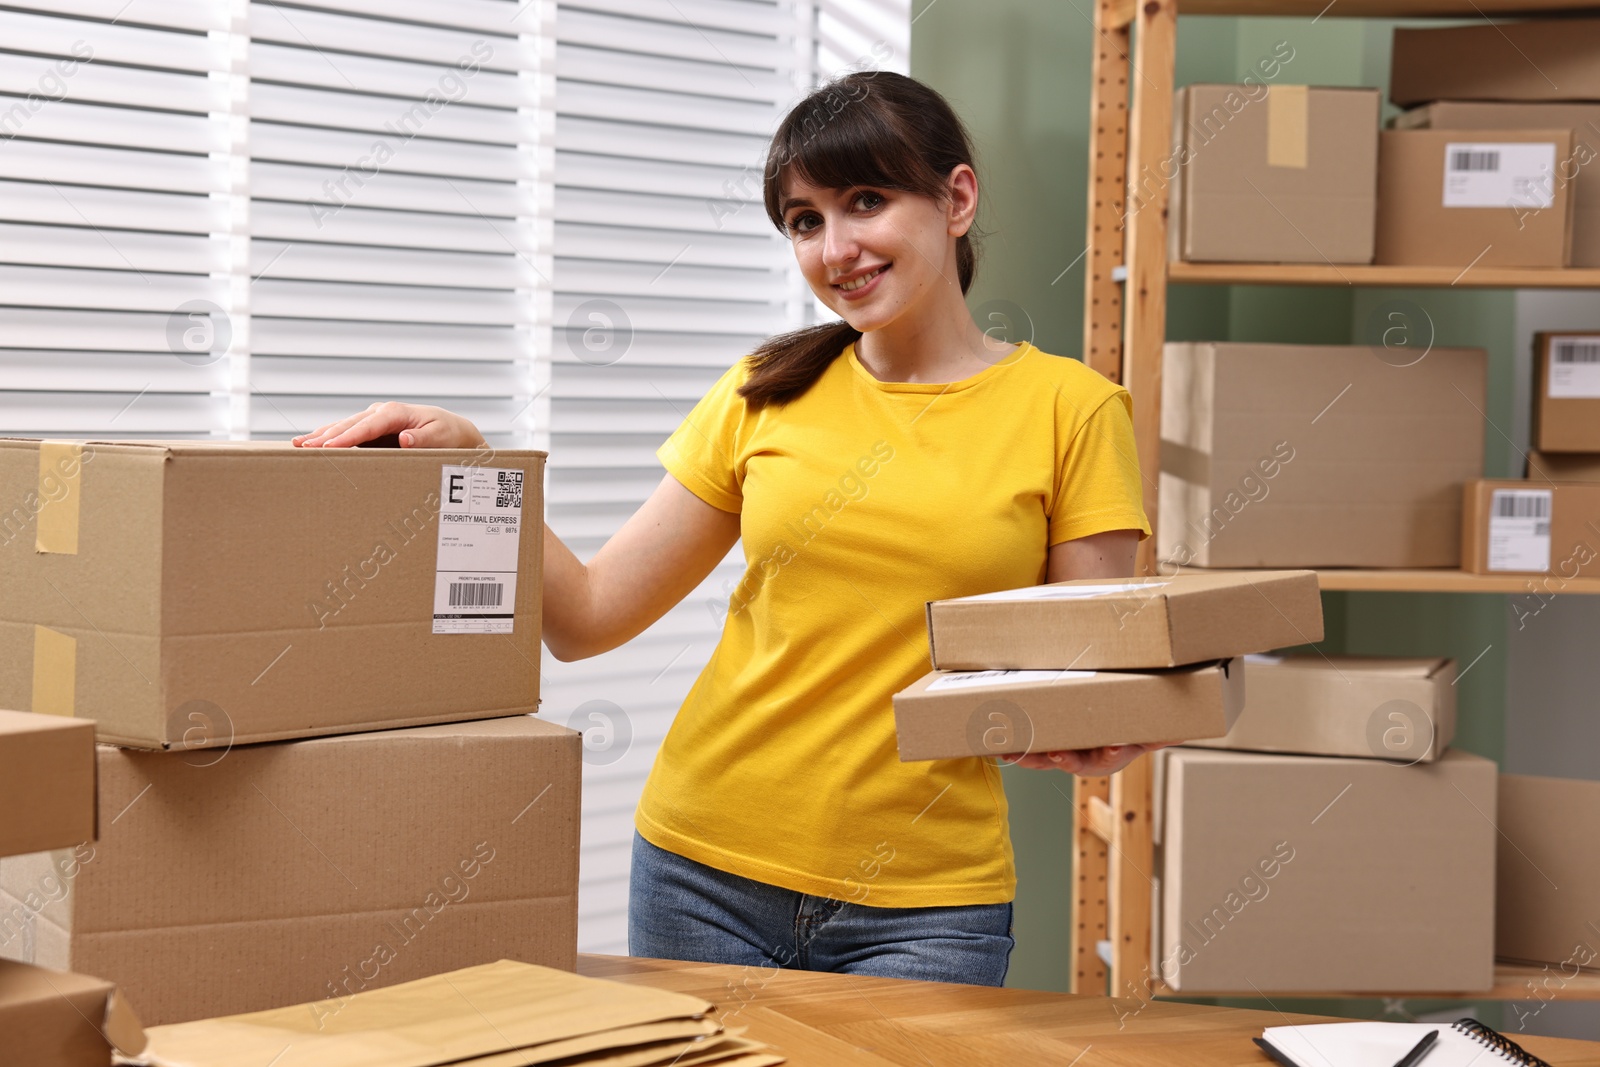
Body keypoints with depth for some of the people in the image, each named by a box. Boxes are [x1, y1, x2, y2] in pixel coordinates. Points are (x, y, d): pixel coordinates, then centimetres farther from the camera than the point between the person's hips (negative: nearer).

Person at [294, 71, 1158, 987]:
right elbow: (586, 618, 5)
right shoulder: (766, 396, 7)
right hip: (708, 867, 3)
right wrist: (474, 464, -8)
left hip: (922, 903, -3)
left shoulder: (1070, 411, -1)